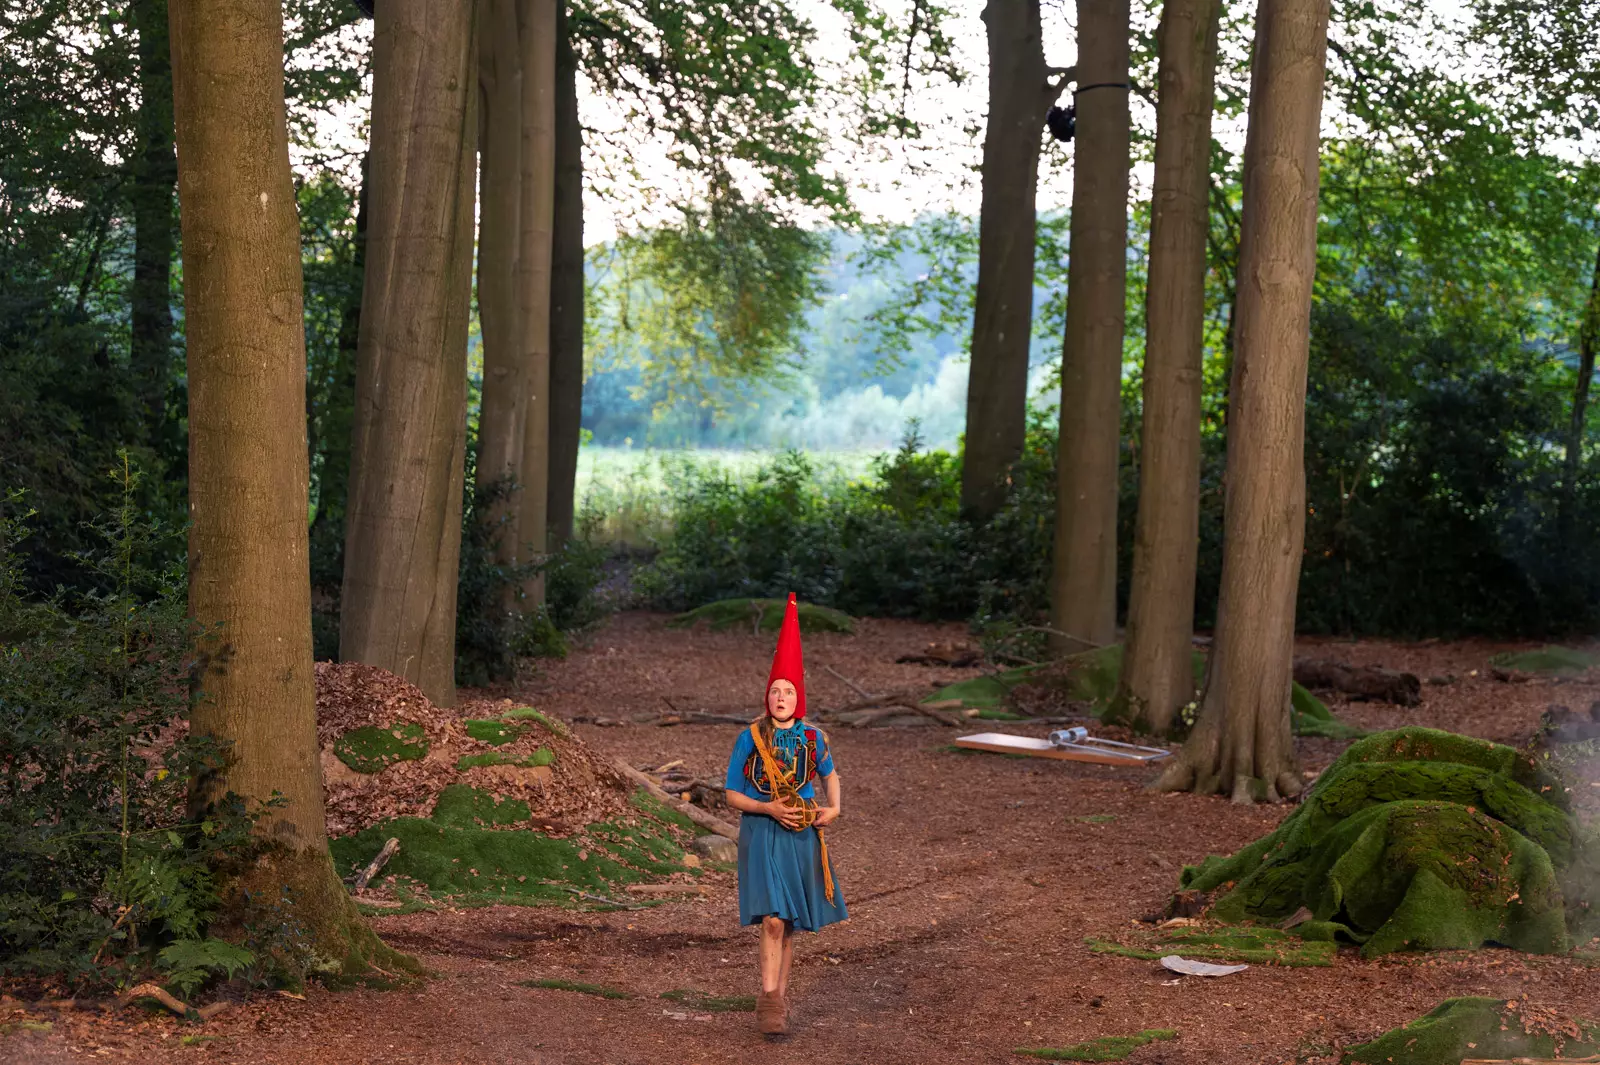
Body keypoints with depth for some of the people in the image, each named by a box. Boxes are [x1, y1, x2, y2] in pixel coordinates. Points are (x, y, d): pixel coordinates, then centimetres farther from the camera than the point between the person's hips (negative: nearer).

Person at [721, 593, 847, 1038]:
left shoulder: (812, 737, 1)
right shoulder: (749, 738, -7)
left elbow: (829, 774, 19)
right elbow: (733, 795, -3)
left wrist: (834, 808, 1)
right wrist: (770, 808, -17)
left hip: (801, 837, 3)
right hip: (762, 835, -3)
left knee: (789, 924, 12)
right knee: (773, 921, -15)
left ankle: (778, 994, 25)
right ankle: (770, 1001, -8)